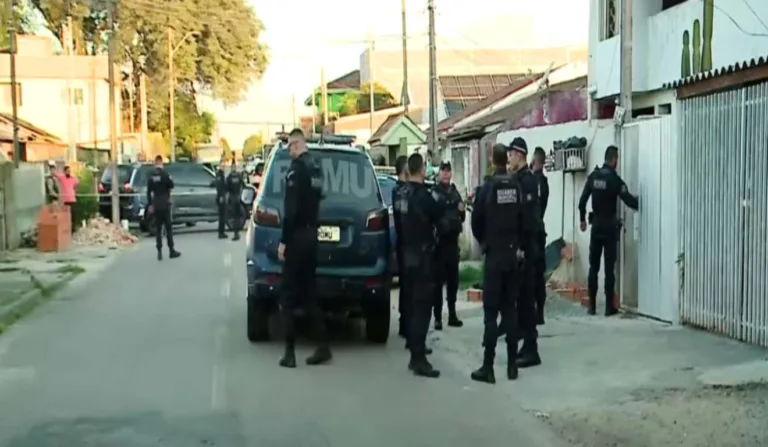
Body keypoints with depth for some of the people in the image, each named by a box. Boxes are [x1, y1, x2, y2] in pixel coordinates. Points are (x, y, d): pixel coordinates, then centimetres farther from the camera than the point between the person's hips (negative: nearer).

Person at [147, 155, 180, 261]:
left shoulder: (151, 177, 4)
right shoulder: (164, 174, -11)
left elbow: (148, 192, 6)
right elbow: (171, 185, -8)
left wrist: (150, 205, 12)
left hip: (156, 205, 4)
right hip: (165, 204, -4)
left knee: (158, 229, 7)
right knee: (168, 227, 2)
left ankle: (159, 252, 4)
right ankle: (171, 250, 3)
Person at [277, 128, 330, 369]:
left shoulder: (296, 167, -15)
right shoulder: (316, 167, 12)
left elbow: (291, 209, -20)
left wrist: (284, 240, -17)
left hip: (297, 236, -8)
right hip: (311, 234, 8)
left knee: (289, 295, -2)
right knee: (309, 291, 14)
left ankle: (290, 352, -1)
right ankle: (323, 346, 12)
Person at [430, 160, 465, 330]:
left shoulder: (455, 191, 13)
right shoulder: (433, 193, -8)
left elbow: (461, 217, 20)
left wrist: (462, 211, 1)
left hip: (452, 240, 6)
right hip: (439, 241, -6)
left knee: (453, 280, 12)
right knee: (438, 281, -3)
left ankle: (452, 315, 21)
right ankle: (438, 317, 1)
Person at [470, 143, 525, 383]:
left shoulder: (487, 187, -11)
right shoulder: (517, 186, -2)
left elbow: (476, 222, -5)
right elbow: (525, 219, -2)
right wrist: (519, 245, 12)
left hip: (494, 255, -4)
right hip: (513, 254, 4)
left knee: (491, 311, -1)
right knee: (510, 310, 10)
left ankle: (488, 367, -2)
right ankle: (512, 365, 13)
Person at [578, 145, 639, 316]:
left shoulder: (593, 176, 2)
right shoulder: (615, 179, -12)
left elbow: (582, 200, 4)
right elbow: (628, 199, -15)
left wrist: (582, 219, 16)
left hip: (596, 225, 4)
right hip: (609, 226, -4)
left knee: (593, 266, 7)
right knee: (609, 268, -1)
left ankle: (592, 305, 7)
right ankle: (609, 306, 1)